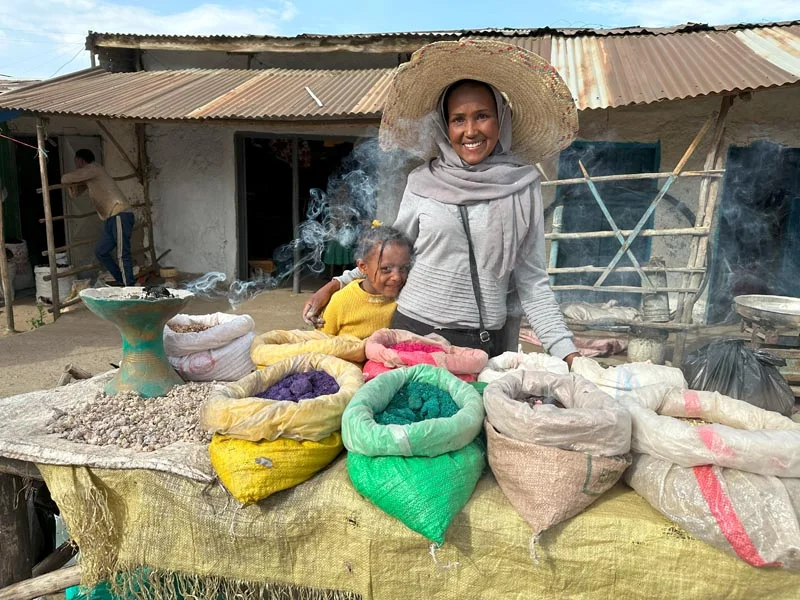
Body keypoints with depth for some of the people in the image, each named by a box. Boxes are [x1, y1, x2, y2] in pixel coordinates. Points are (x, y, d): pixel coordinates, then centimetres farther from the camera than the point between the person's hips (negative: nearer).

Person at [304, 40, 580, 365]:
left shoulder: (522, 186, 0)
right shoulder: (423, 182, 0)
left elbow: (531, 281, 2)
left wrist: (565, 350, -4)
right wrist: (337, 284, 6)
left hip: (486, 342, 0)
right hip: (415, 330, 1)